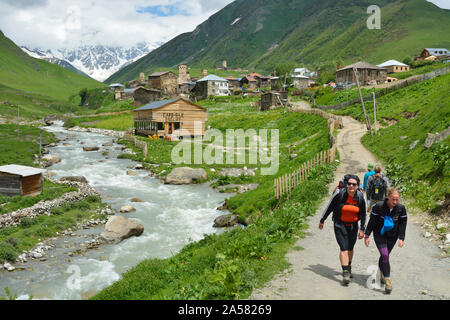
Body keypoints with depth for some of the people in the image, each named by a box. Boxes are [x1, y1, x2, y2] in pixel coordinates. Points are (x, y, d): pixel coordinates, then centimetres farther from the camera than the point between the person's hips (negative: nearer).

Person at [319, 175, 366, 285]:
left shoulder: (360, 197, -8)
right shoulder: (339, 194, -17)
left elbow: (363, 214, 5)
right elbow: (329, 207, -5)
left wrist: (362, 229, 4)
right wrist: (322, 221, 2)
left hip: (353, 226, 3)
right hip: (340, 225, -3)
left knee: (350, 249, 13)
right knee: (343, 248, -12)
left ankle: (348, 268, 35)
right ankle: (345, 273, -9)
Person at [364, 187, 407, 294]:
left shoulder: (401, 208, -11)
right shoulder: (379, 206, -19)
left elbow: (403, 224, 0)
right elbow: (372, 221, -10)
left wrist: (401, 238, -4)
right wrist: (367, 235, -7)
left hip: (392, 237, 3)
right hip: (379, 235, -3)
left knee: (385, 255, 14)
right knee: (385, 255, -16)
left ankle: (381, 273, 39)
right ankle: (387, 281, -13)